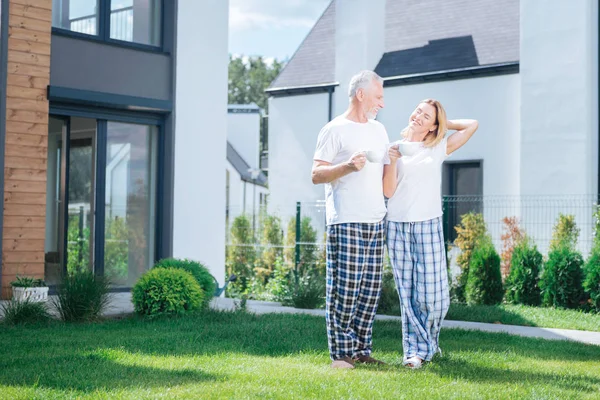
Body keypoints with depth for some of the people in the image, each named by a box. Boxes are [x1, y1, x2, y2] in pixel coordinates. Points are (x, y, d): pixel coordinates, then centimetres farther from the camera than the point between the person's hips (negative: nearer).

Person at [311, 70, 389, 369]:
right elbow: (316, 174, -6)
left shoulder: (378, 130, 21)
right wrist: (348, 166, -18)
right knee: (344, 289, -8)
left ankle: (361, 350, 14)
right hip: (346, 222, -7)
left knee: (370, 289, 6)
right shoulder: (335, 130, -1)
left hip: (376, 222, 7)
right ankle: (340, 353, -1)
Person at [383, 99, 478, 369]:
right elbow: (388, 191, 3)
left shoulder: (439, 148, 10)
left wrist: (442, 123, 15)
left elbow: (472, 125, 10)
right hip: (398, 226, 0)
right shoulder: (396, 147, 10)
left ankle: (427, 342, 21)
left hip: (428, 225, 0)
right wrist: (392, 160, -8)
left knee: (431, 292, -4)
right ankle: (415, 349, 8)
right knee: (407, 293, -1)